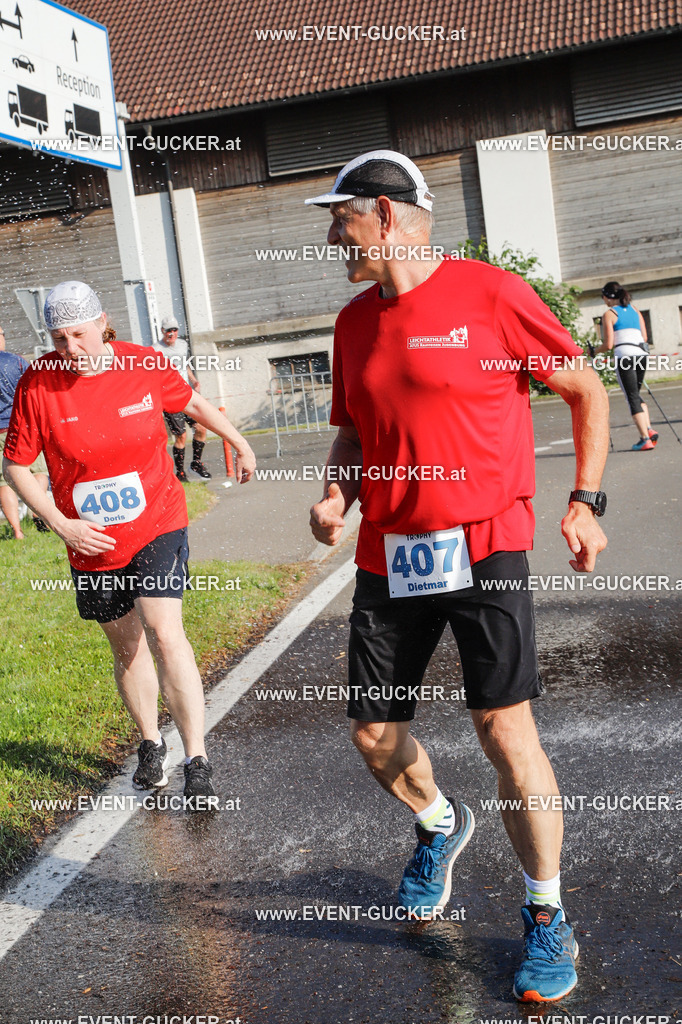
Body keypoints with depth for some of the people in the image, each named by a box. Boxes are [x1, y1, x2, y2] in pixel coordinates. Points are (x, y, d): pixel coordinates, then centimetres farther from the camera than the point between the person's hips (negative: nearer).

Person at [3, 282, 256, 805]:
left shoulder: (145, 365, -8)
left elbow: (195, 403, 13)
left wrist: (240, 443, 23)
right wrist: (62, 524, -12)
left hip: (157, 525, -1)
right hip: (92, 543, 2)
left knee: (164, 633, -15)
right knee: (126, 645, 13)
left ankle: (197, 762, -8)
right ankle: (151, 745, 35)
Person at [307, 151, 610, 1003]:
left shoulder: (491, 295, -7)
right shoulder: (354, 322, 11)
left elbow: (587, 392, 1)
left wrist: (584, 500, -7)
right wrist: (336, 495, 0)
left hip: (482, 545, -6)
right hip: (389, 556, 6)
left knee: (504, 727, -10)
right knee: (372, 731, 9)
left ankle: (546, 915, 12)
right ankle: (440, 827, 42)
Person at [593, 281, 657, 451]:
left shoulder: (609, 314, 0)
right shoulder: (634, 309, 18)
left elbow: (608, 345, -4)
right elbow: (644, 337, 18)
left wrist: (594, 351, 14)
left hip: (624, 356, -6)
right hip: (641, 354, 6)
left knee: (632, 397, -3)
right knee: (636, 395, 20)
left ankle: (645, 439, -7)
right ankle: (649, 430, 6)